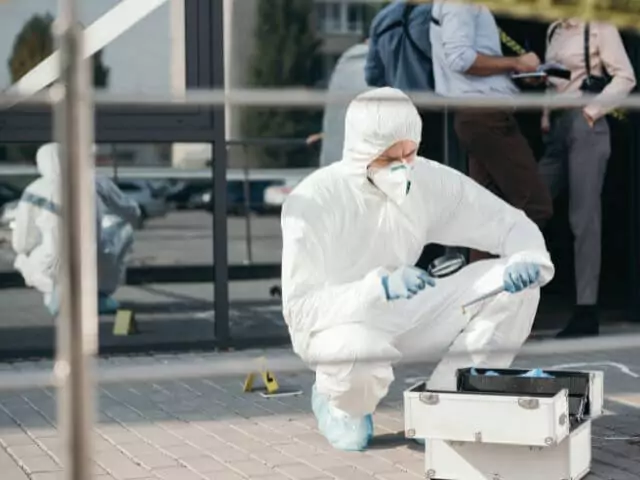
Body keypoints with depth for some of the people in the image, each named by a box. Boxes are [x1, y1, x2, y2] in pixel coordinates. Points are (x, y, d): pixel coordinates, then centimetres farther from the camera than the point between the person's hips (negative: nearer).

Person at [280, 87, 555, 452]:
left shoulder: (431, 181, -12)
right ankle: (340, 404, -2)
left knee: (512, 282, -12)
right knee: (359, 353, -41)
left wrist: (530, 259, -27)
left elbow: (509, 223, -3)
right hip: (336, 325, -5)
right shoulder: (314, 201, -24)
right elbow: (300, 308, -27)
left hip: (402, 316, 5)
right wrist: (380, 286, -41)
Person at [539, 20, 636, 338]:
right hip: (556, 126, 8)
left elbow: (625, 77, -8)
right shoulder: (554, 30, 18)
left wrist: (592, 111, -14)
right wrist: (546, 118, 8)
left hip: (584, 126, -8)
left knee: (584, 218, -8)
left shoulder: (598, 27, -3)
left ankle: (586, 312, -5)